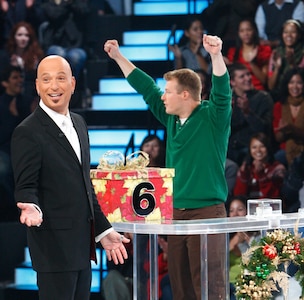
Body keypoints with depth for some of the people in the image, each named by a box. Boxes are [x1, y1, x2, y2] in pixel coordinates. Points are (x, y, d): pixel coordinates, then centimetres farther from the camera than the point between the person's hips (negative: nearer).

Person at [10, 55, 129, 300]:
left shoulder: (78, 124, 14)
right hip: (54, 245, -8)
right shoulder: (28, 132, -11)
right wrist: (32, 208, -36)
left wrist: (103, 230, 19)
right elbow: (26, 186, -14)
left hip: (82, 243, 8)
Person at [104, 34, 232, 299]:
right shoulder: (172, 119, 12)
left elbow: (222, 91, -23)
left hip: (206, 212, -7)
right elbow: (146, 88, 20)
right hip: (175, 212, 7)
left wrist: (216, 55, -38)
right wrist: (118, 57, 22)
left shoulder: (212, 118, -6)